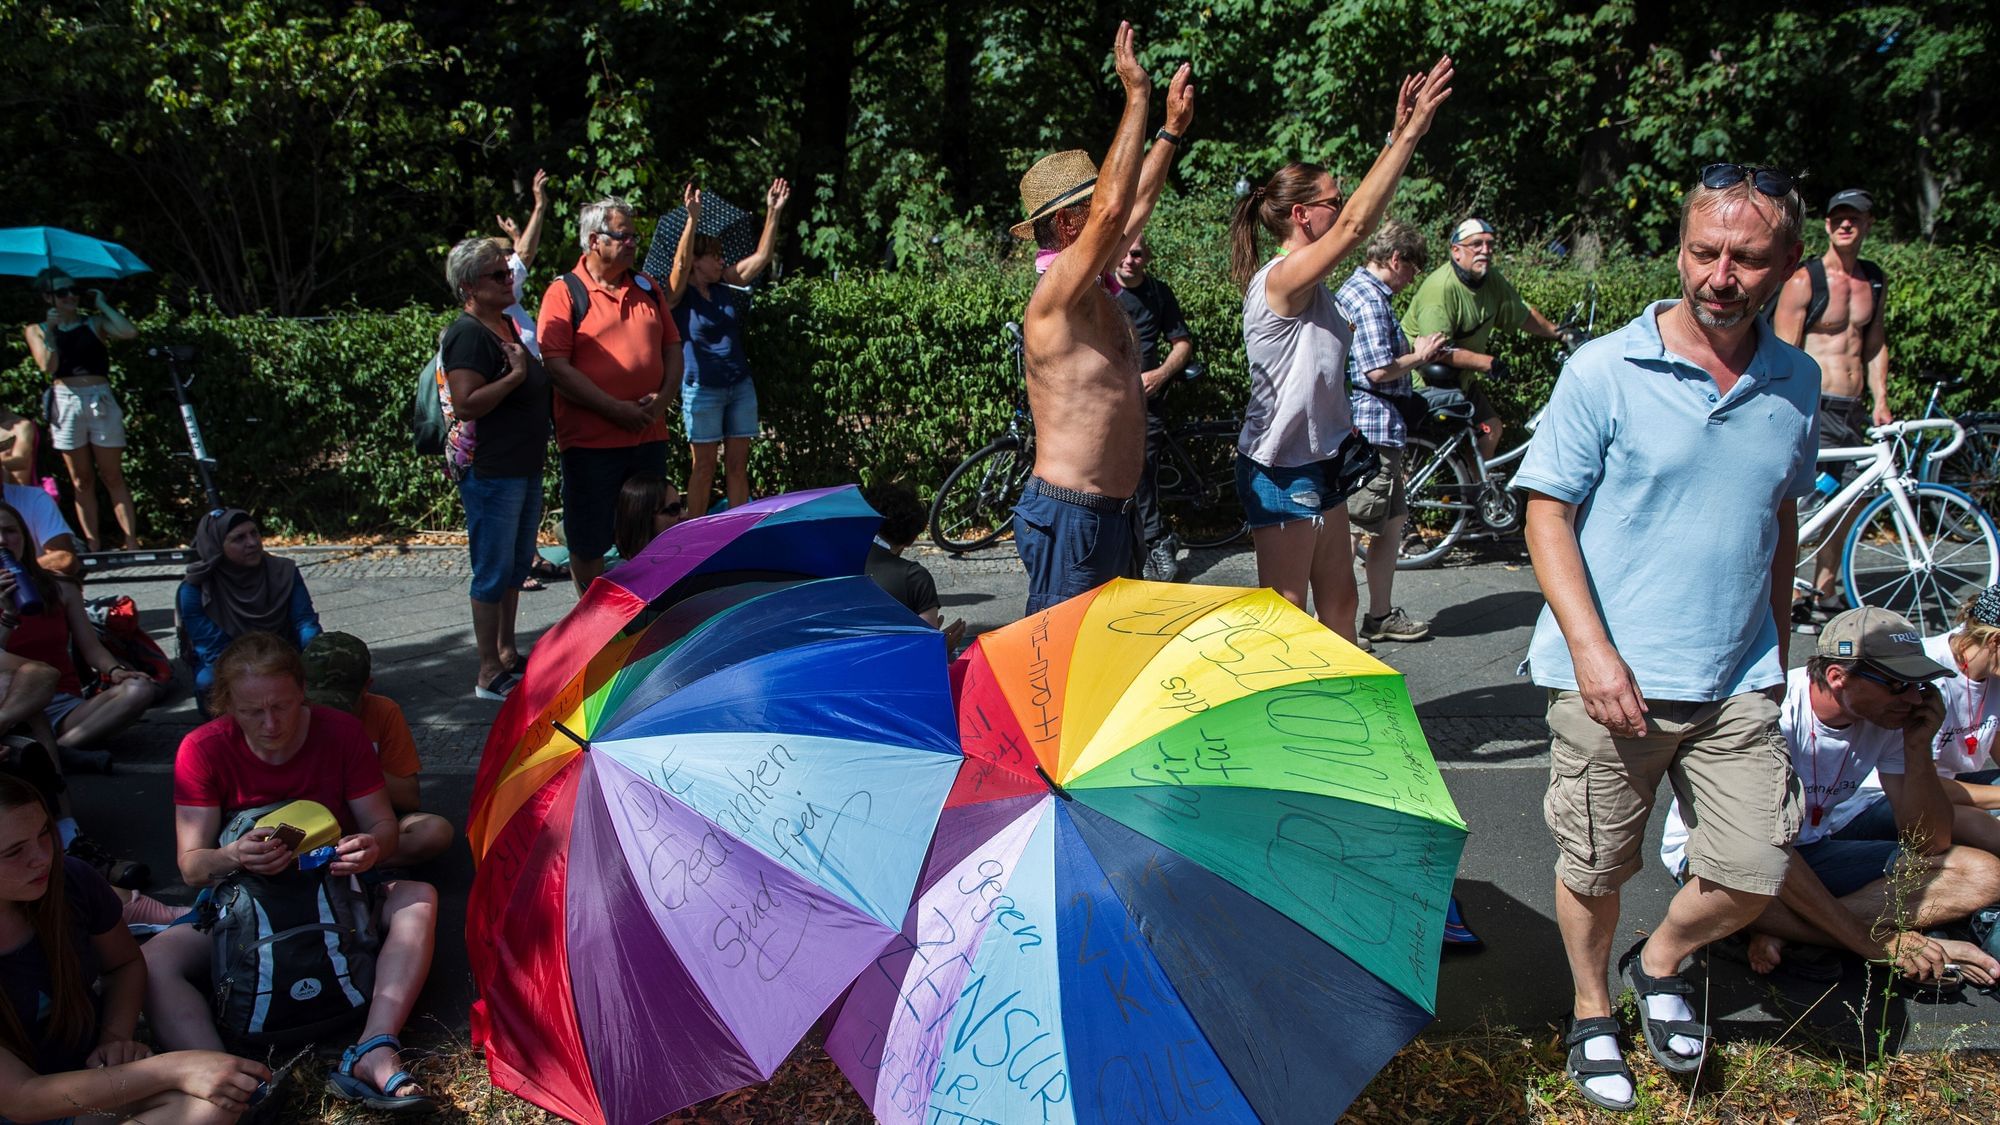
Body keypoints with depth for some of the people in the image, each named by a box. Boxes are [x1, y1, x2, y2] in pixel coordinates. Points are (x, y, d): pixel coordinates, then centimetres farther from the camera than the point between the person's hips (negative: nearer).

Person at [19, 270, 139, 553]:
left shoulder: (94, 323, 9)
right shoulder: (37, 330, 10)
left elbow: (130, 332, -11)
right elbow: (48, 366, -5)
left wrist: (101, 304, -1)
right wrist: (50, 329, -7)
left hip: (101, 400, -1)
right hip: (65, 402, 1)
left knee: (113, 477, -1)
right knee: (82, 481, 5)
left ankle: (132, 544, -4)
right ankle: (94, 547, 8)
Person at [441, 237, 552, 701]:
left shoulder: (507, 324, 13)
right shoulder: (469, 334, -17)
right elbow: (466, 404, -26)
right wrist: (516, 375, -24)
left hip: (525, 468, 10)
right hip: (490, 472, -10)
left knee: (516, 566, 18)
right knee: (494, 571, -3)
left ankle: (507, 654, 31)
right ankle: (489, 674, 6)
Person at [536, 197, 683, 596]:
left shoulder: (647, 288, 12)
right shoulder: (565, 292, -6)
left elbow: (673, 348, 14)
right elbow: (557, 366, -13)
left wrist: (663, 398, -5)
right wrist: (615, 409, -17)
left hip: (649, 435, 5)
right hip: (591, 439, -5)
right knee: (588, 541, 5)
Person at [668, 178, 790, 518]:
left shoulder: (725, 288, 9)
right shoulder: (680, 296, -5)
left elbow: (761, 256, 8)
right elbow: (680, 263, -24)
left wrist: (774, 212, 0)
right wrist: (692, 219, -36)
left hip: (740, 387, 5)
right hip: (702, 389, -5)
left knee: (738, 465, 6)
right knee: (704, 466, -1)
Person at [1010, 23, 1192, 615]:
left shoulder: (1095, 289, 11)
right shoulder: (1056, 295, -17)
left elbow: (1134, 207, 27)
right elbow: (1112, 210, -31)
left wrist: (1172, 129, 32)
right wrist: (1136, 98, -24)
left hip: (1111, 514, 10)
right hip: (1071, 517, -10)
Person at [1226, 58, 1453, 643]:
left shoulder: (1311, 285, 9)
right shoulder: (1281, 278, -19)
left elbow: (1362, 216, 9)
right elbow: (1356, 224, -29)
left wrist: (1400, 134, 1)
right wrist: (1410, 133, -28)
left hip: (1319, 460, 10)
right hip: (1282, 469, -10)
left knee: (1339, 599, 17)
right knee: (1284, 614, 1)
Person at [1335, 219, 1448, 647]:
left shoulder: (1356, 290, 17)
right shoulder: (1369, 298, -16)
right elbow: (1379, 370, -23)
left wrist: (1414, 351, 13)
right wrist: (1419, 355, -7)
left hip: (1375, 427, 11)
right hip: (1372, 426, -11)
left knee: (1392, 519, 17)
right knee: (1353, 528, -5)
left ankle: (1382, 615, 26)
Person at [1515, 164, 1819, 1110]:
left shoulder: (1796, 382, 6)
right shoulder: (1603, 370, -9)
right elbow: (1546, 511, -8)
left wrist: (1777, 640, 18)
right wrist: (1591, 647, -17)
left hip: (1736, 679, 4)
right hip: (1610, 676, -3)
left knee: (1754, 873, 1)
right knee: (1594, 869, 9)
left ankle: (1661, 964, 32)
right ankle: (1592, 1012, 35)